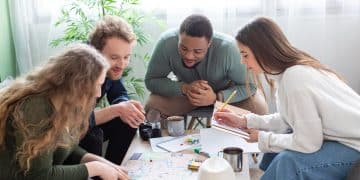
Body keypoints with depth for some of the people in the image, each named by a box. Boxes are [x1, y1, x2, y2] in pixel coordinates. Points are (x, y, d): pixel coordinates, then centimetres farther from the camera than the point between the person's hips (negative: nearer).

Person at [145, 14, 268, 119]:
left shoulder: (228, 48, -37)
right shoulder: (167, 42, -32)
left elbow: (249, 85, -23)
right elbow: (151, 80, -20)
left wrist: (216, 97, -40)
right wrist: (184, 88, -37)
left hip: (225, 90, -1)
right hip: (186, 89, 1)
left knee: (258, 108, -26)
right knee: (152, 105, -24)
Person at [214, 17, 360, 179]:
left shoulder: (294, 78, -28)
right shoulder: (292, 69, -2)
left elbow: (307, 143, -24)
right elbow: (289, 119, 5)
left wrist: (262, 139, -11)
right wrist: (244, 121, 3)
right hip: (346, 137, 9)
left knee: (288, 160, -21)